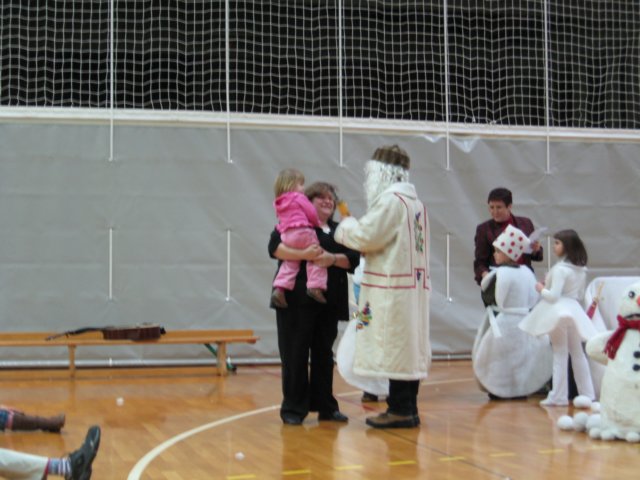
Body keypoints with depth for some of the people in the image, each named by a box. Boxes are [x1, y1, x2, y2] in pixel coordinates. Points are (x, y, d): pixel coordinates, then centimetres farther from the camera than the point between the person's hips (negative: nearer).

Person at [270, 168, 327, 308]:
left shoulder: (278, 203, 21)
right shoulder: (299, 198, 1)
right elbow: (311, 213, 0)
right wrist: (317, 223, 19)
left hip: (286, 235, 6)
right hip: (302, 232, -6)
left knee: (290, 263, 11)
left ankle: (279, 289, -2)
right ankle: (315, 286, -13)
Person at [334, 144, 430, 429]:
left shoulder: (390, 199, -12)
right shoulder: (415, 202, 18)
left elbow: (367, 237, -14)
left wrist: (345, 226, 5)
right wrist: (356, 228, 14)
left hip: (392, 287, -9)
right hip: (413, 285, 9)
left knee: (394, 348, -6)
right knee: (409, 348, 10)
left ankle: (399, 410, -3)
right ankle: (408, 409, 15)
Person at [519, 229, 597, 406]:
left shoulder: (560, 269, -17)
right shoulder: (581, 270, 8)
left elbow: (554, 295, -20)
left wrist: (541, 289, -4)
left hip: (559, 312, -7)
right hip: (574, 311, 7)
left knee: (560, 355, -2)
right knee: (578, 354, 14)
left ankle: (559, 396, 2)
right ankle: (587, 394, 19)